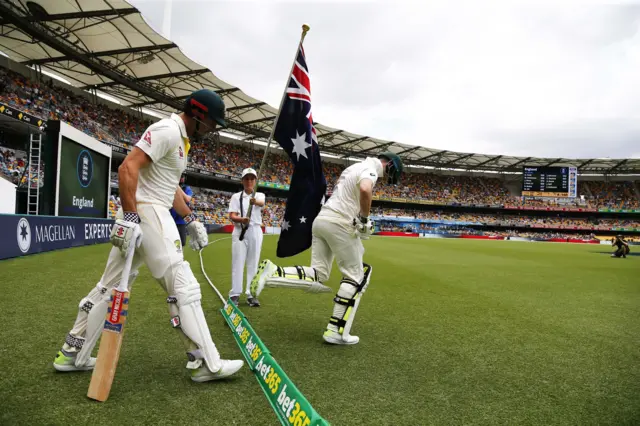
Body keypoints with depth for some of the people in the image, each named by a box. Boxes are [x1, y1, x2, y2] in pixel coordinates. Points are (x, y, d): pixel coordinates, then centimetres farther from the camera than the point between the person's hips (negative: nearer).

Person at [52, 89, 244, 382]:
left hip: (140, 215, 10)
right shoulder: (167, 129, -12)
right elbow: (128, 168, -21)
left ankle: (72, 355, 27)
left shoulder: (180, 137, 20)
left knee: (110, 286, 15)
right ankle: (205, 363, -1)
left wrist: (191, 220, 22)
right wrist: (130, 215, -26)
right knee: (183, 285, -8)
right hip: (146, 212, -10)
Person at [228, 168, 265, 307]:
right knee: (238, 263, -3)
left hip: (255, 231, 1)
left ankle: (251, 294, 9)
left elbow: (261, 203, -18)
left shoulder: (260, 195, 8)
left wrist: (255, 201, -42)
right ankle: (235, 294, 1)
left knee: (253, 264, 4)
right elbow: (232, 215, -5)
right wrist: (241, 219, -28)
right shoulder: (236, 196, 6)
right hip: (240, 231, -1)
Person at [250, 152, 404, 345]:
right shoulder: (370, 168, -5)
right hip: (339, 223, -9)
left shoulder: (355, 167, 26)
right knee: (356, 276, 3)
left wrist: (358, 218, 24)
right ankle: (336, 331, 2)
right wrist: (364, 219, -15)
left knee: (317, 276, 7)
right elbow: (365, 190, -28)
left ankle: (272, 273, -11)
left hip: (321, 219, 9)